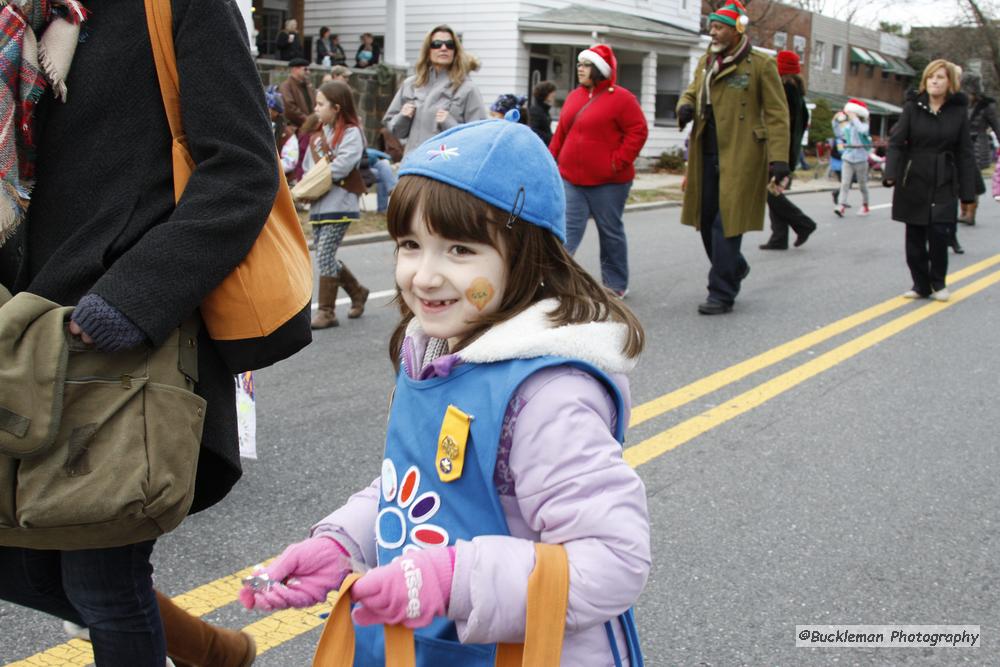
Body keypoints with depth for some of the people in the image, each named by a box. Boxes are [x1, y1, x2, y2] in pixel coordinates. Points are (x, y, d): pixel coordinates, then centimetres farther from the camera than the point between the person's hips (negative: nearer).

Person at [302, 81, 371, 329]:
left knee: (324, 256, -9)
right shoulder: (319, 133, 16)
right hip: (318, 204, 8)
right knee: (326, 257, 10)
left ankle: (326, 311, -2)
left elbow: (341, 167, -19)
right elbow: (308, 164, 15)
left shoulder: (351, 133, -8)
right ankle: (357, 291, 29)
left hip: (338, 205, -8)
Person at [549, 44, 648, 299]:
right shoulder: (574, 97, 13)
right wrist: (552, 160, 10)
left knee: (610, 231, 7)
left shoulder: (621, 98, -7)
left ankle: (616, 284, 20)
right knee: (568, 229, -2)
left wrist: (619, 161, -15)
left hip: (607, 182, -5)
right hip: (571, 179, 5)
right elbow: (561, 133, 18)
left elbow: (638, 131, -10)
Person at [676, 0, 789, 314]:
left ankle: (722, 294, 2)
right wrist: (685, 106, 0)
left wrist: (779, 159, -16)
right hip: (707, 155, 6)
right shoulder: (705, 63, 13)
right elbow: (692, 92, 26)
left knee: (726, 223, -7)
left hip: (740, 157, -6)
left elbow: (777, 115, -7)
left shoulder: (761, 65, -5)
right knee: (707, 220, 12)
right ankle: (734, 268, 38)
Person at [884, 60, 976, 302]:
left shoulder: (959, 112, 3)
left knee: (939, 233, -9)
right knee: (915, 238, 5)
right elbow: (896, 142, -5)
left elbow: (964, 153, 4)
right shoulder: (912, 108, 2)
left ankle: (938, 283, 12)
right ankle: (921, 285, 18)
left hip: (944, 184, -1)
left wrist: (967, 191, 0)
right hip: (913, 182, 1)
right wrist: (891, 174, -20)